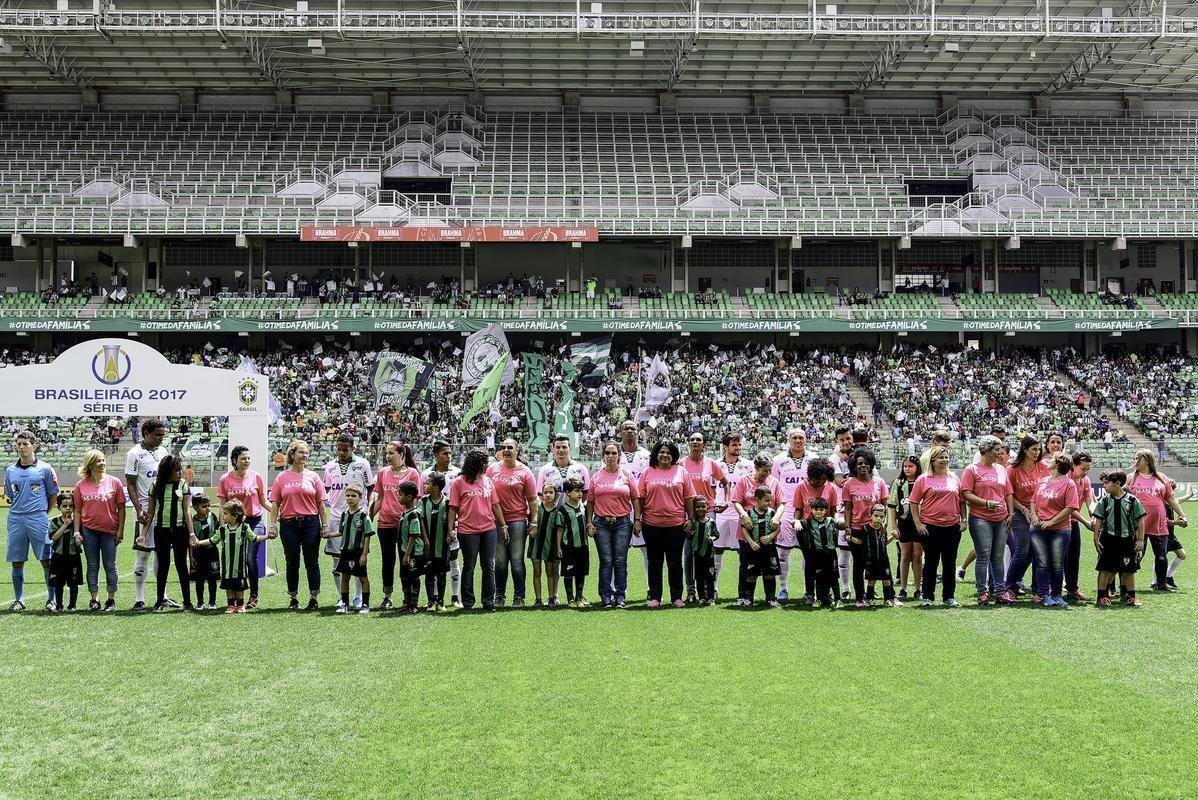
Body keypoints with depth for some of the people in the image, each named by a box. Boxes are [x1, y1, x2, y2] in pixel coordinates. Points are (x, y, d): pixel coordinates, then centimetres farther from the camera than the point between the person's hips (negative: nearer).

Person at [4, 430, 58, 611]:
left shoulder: (44, 469, 1)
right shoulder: (10, 471, 11)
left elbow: (54, 495, 7)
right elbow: (10, 496, 20)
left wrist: (42, 513, 6)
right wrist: (20, 510, 10)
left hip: (38, 520, -3)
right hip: (16, 520, 3)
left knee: (46, 561, -4)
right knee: (17, 562, 6)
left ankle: (52, 599, 3)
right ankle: (18, 600, 16)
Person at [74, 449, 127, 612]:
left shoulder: (114, 482, -2)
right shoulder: (81, 485, 2)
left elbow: (121, 508, 0)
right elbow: (78, 511, 6)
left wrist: (120, 530, -4)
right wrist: (76, 531, 0)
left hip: (109, 531, -1)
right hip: (89, 530, 1)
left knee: (110, 566, 4)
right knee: (92, 566, 7)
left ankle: (111, 600, 12)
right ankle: (94, 599, 14)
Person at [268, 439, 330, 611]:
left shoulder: (313, 476, 6)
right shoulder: (282, 477, 5)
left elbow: (321, 503, 6)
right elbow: (275, 503, 5)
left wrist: (325, 524, 2)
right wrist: (273, 525, -2)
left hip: (310, 522, 0)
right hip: (288, 524, 0)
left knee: (311, 562, 2)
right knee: (292, 563, 6)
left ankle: (314, 598, 9)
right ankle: (293, 599, 16)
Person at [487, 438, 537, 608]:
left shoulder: (524, 472, 0)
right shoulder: (492, 469, 6)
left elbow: (532, 500, 1)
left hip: (518, 520, -2)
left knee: (517, 560, -1)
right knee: (500, 561, 6)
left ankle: (519, 597, 7)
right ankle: (499, 596, 15)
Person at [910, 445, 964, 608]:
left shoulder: (954, 479, 10)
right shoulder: (923, 479, 0)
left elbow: (961, 501, 15)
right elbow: (914, 503, -1)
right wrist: (918, 523, -8)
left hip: (952, 526, 3)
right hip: (930, 527, -3)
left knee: (950, 563, 8)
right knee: (931, 562, 3)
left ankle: (949, 597, 16)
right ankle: (928, 597, 9)